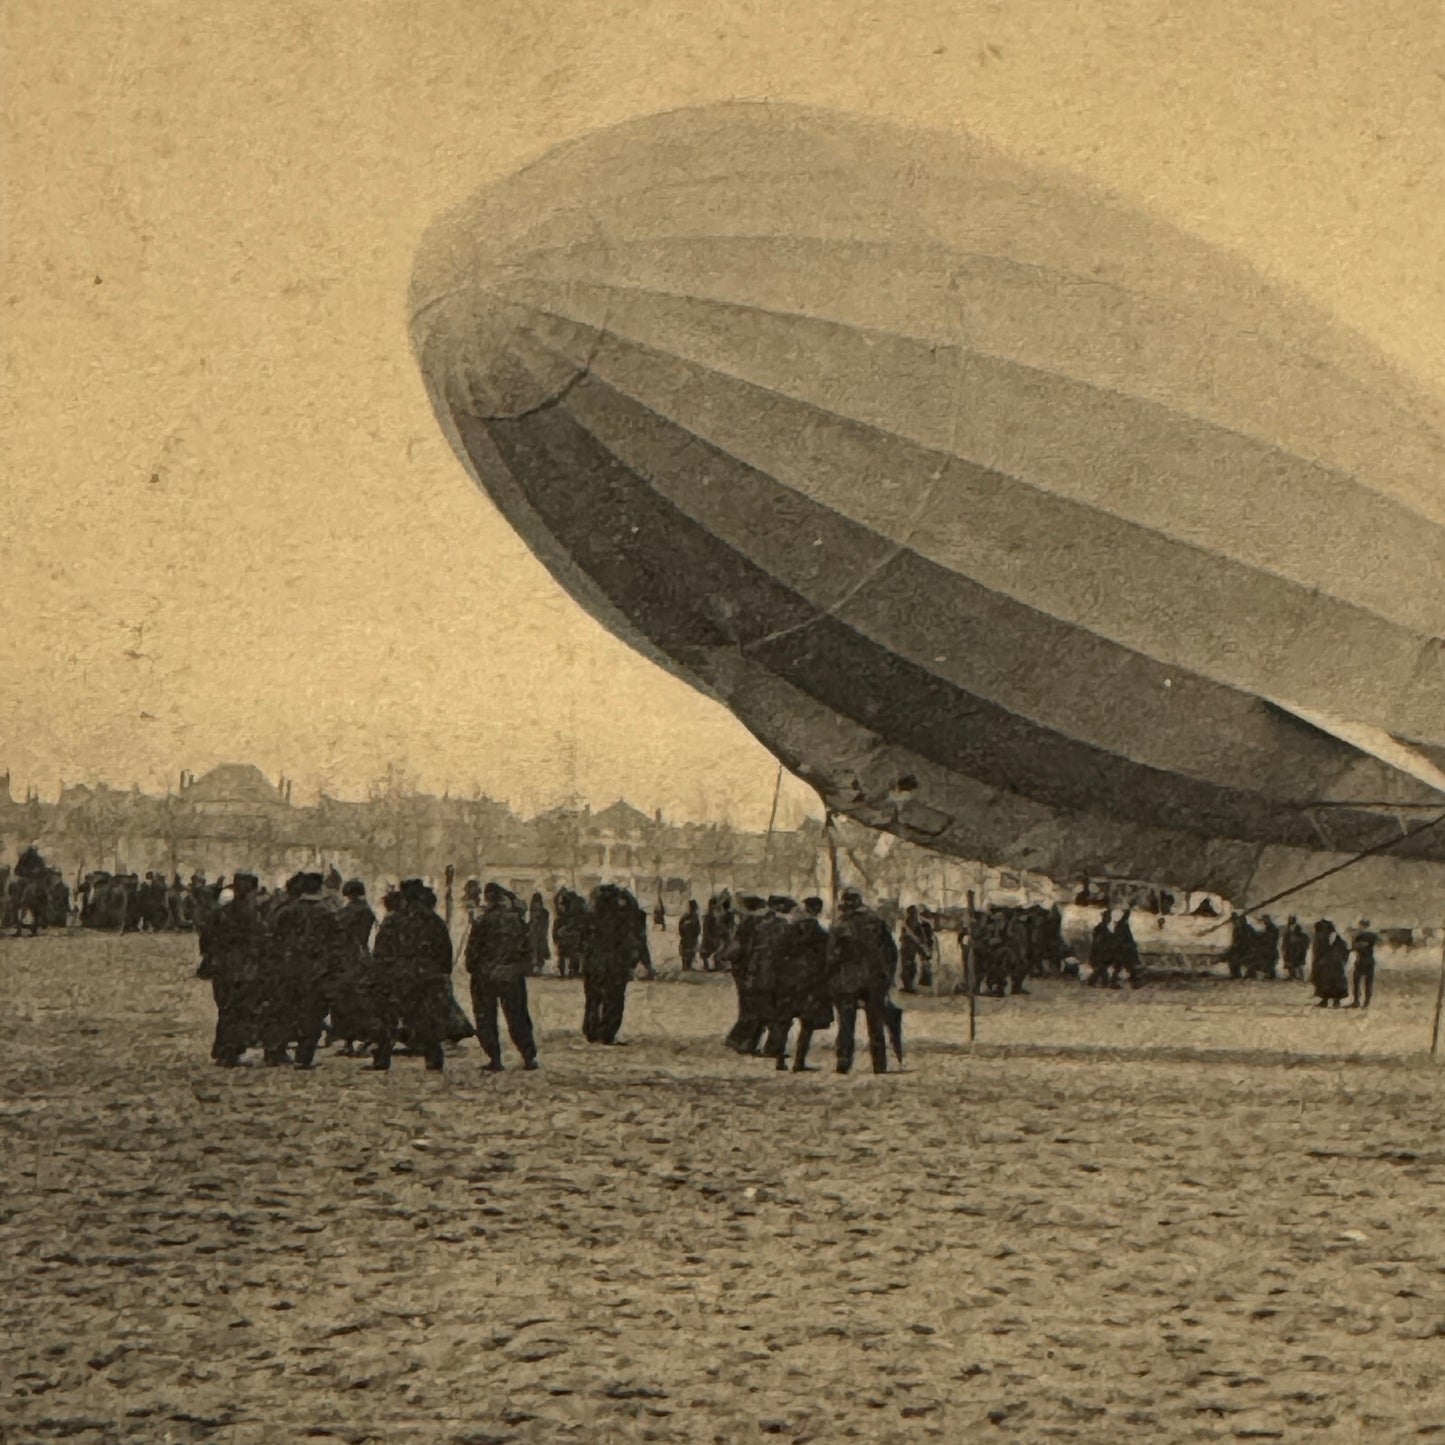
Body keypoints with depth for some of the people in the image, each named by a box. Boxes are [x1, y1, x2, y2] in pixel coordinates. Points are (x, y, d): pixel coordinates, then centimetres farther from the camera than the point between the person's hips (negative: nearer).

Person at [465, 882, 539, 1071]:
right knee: (517, 1018, 12)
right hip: (513, 976, 3)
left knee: (486, 1019, 6)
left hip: (485, 976, -3)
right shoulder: (518, 919, -2)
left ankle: (494, 1059, 1)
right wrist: (523, 968, 14)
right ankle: (529, 1057, 11)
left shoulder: (482, 921, -11)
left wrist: (473, 970, 7)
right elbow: (527, 948, 3)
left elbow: (473, 950, -8)